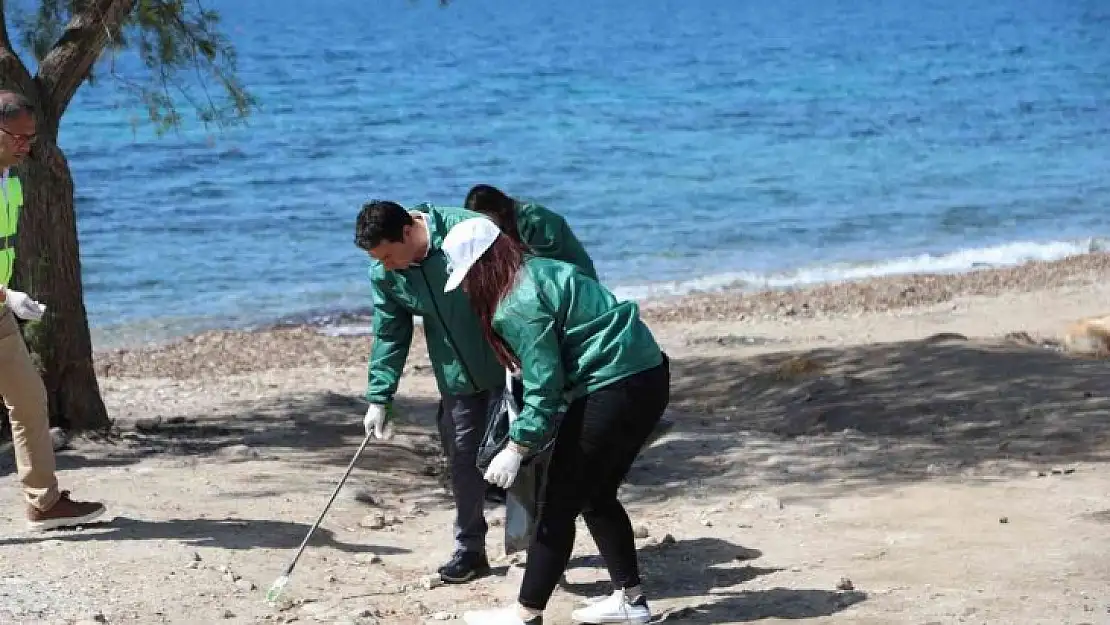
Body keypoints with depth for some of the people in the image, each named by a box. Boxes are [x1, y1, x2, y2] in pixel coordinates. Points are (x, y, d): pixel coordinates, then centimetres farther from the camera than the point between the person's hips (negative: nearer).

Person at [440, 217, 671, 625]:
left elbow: (544, 386, -16)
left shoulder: (519, 304, -16)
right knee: (596, 496, 21)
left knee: (559, 505, -1)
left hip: (613, 389, -10)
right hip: (648, 377, 10)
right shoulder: (535, 270, 13)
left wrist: (518, 448, -11)